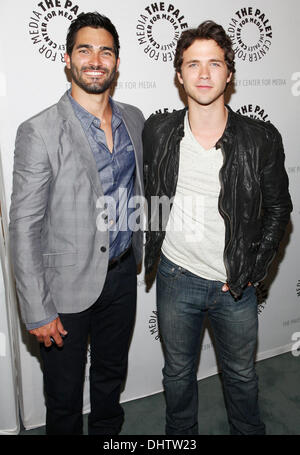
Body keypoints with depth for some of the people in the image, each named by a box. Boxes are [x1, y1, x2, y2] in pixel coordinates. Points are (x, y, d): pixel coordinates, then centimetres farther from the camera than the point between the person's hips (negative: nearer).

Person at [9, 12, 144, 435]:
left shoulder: (134, 119, 2)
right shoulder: (39, 132, -16)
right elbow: (24, 227, -16)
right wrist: (37, 312, -16)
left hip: (122, 274, 5)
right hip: (68, 286, -5)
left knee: (112, 376, 26)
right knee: (64, 396, 15)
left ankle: (108, 432, 52)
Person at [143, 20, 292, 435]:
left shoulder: (262, 140, -11)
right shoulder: (157, 132, -7)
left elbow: (278, 208, 0)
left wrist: (254, 269, -6)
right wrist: (152, 252, 5)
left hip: (236, 284, 0)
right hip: (176, 278, 1)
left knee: (241, 374, 21)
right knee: (178, 372, 21)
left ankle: (249, 430, 51)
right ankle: (181, 434, 48)